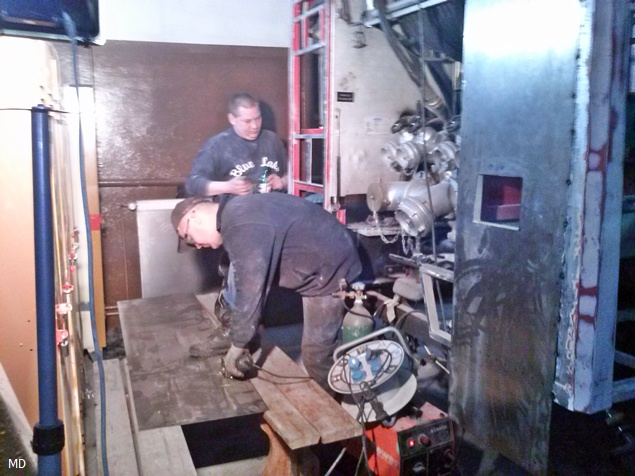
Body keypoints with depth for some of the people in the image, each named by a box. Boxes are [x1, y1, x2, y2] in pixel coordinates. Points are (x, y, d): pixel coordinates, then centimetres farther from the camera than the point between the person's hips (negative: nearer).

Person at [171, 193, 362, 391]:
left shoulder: (241, 229, -28)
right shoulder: (237, 211, 6)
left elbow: (249, 293, -27)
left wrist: (237, 346, -14)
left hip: (330, 270, -10)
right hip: (322, 262, 10)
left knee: (316, 354, 0)